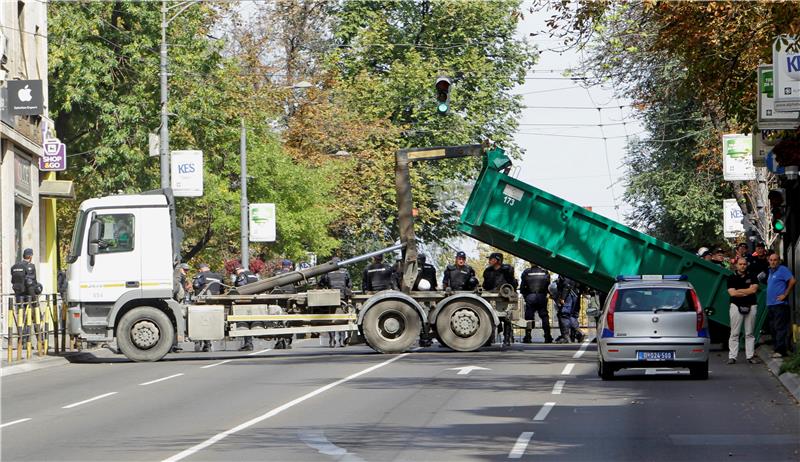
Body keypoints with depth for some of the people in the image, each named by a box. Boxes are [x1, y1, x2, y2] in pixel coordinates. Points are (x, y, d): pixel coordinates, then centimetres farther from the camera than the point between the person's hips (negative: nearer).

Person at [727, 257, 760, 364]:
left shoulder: (752, 276, 9)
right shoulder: (732, 278, 6)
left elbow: (754, 289, -5)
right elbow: (732, 293, -6)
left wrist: (740, 291, -5)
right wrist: (747, 292, -4)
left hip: (751, 306, 1)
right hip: (736, 306, -1)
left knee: (749, 333, 4)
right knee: (734, 333, -3)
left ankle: (750, 356, 7)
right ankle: (732, 356, -3)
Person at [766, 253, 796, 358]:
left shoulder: (783, 270, -7)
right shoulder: (771, 272, 20)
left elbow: (792, 281, -17)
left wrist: (785, 295, -16)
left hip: (780, 304, -9)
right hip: (770, 304, 9)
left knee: (780, 327, -11)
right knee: (773, 328, 9)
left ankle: (780, 350, -14)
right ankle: (786, 347, 13)